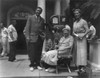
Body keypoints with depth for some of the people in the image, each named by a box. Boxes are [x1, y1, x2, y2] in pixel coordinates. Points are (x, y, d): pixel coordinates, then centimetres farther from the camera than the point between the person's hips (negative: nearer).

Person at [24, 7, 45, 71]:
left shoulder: (42, 19, 14)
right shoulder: (30, 18, 6)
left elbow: (43, 29, 16)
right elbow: (27, 28, 0)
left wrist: (43, 35, 1)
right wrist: (27, 36, -9)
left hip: (40, 38, 3)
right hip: (32, 37, -3)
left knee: (39, 52, 5)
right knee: (32, 53, -2)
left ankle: (38, 64, 16)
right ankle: (32, 65, 9)